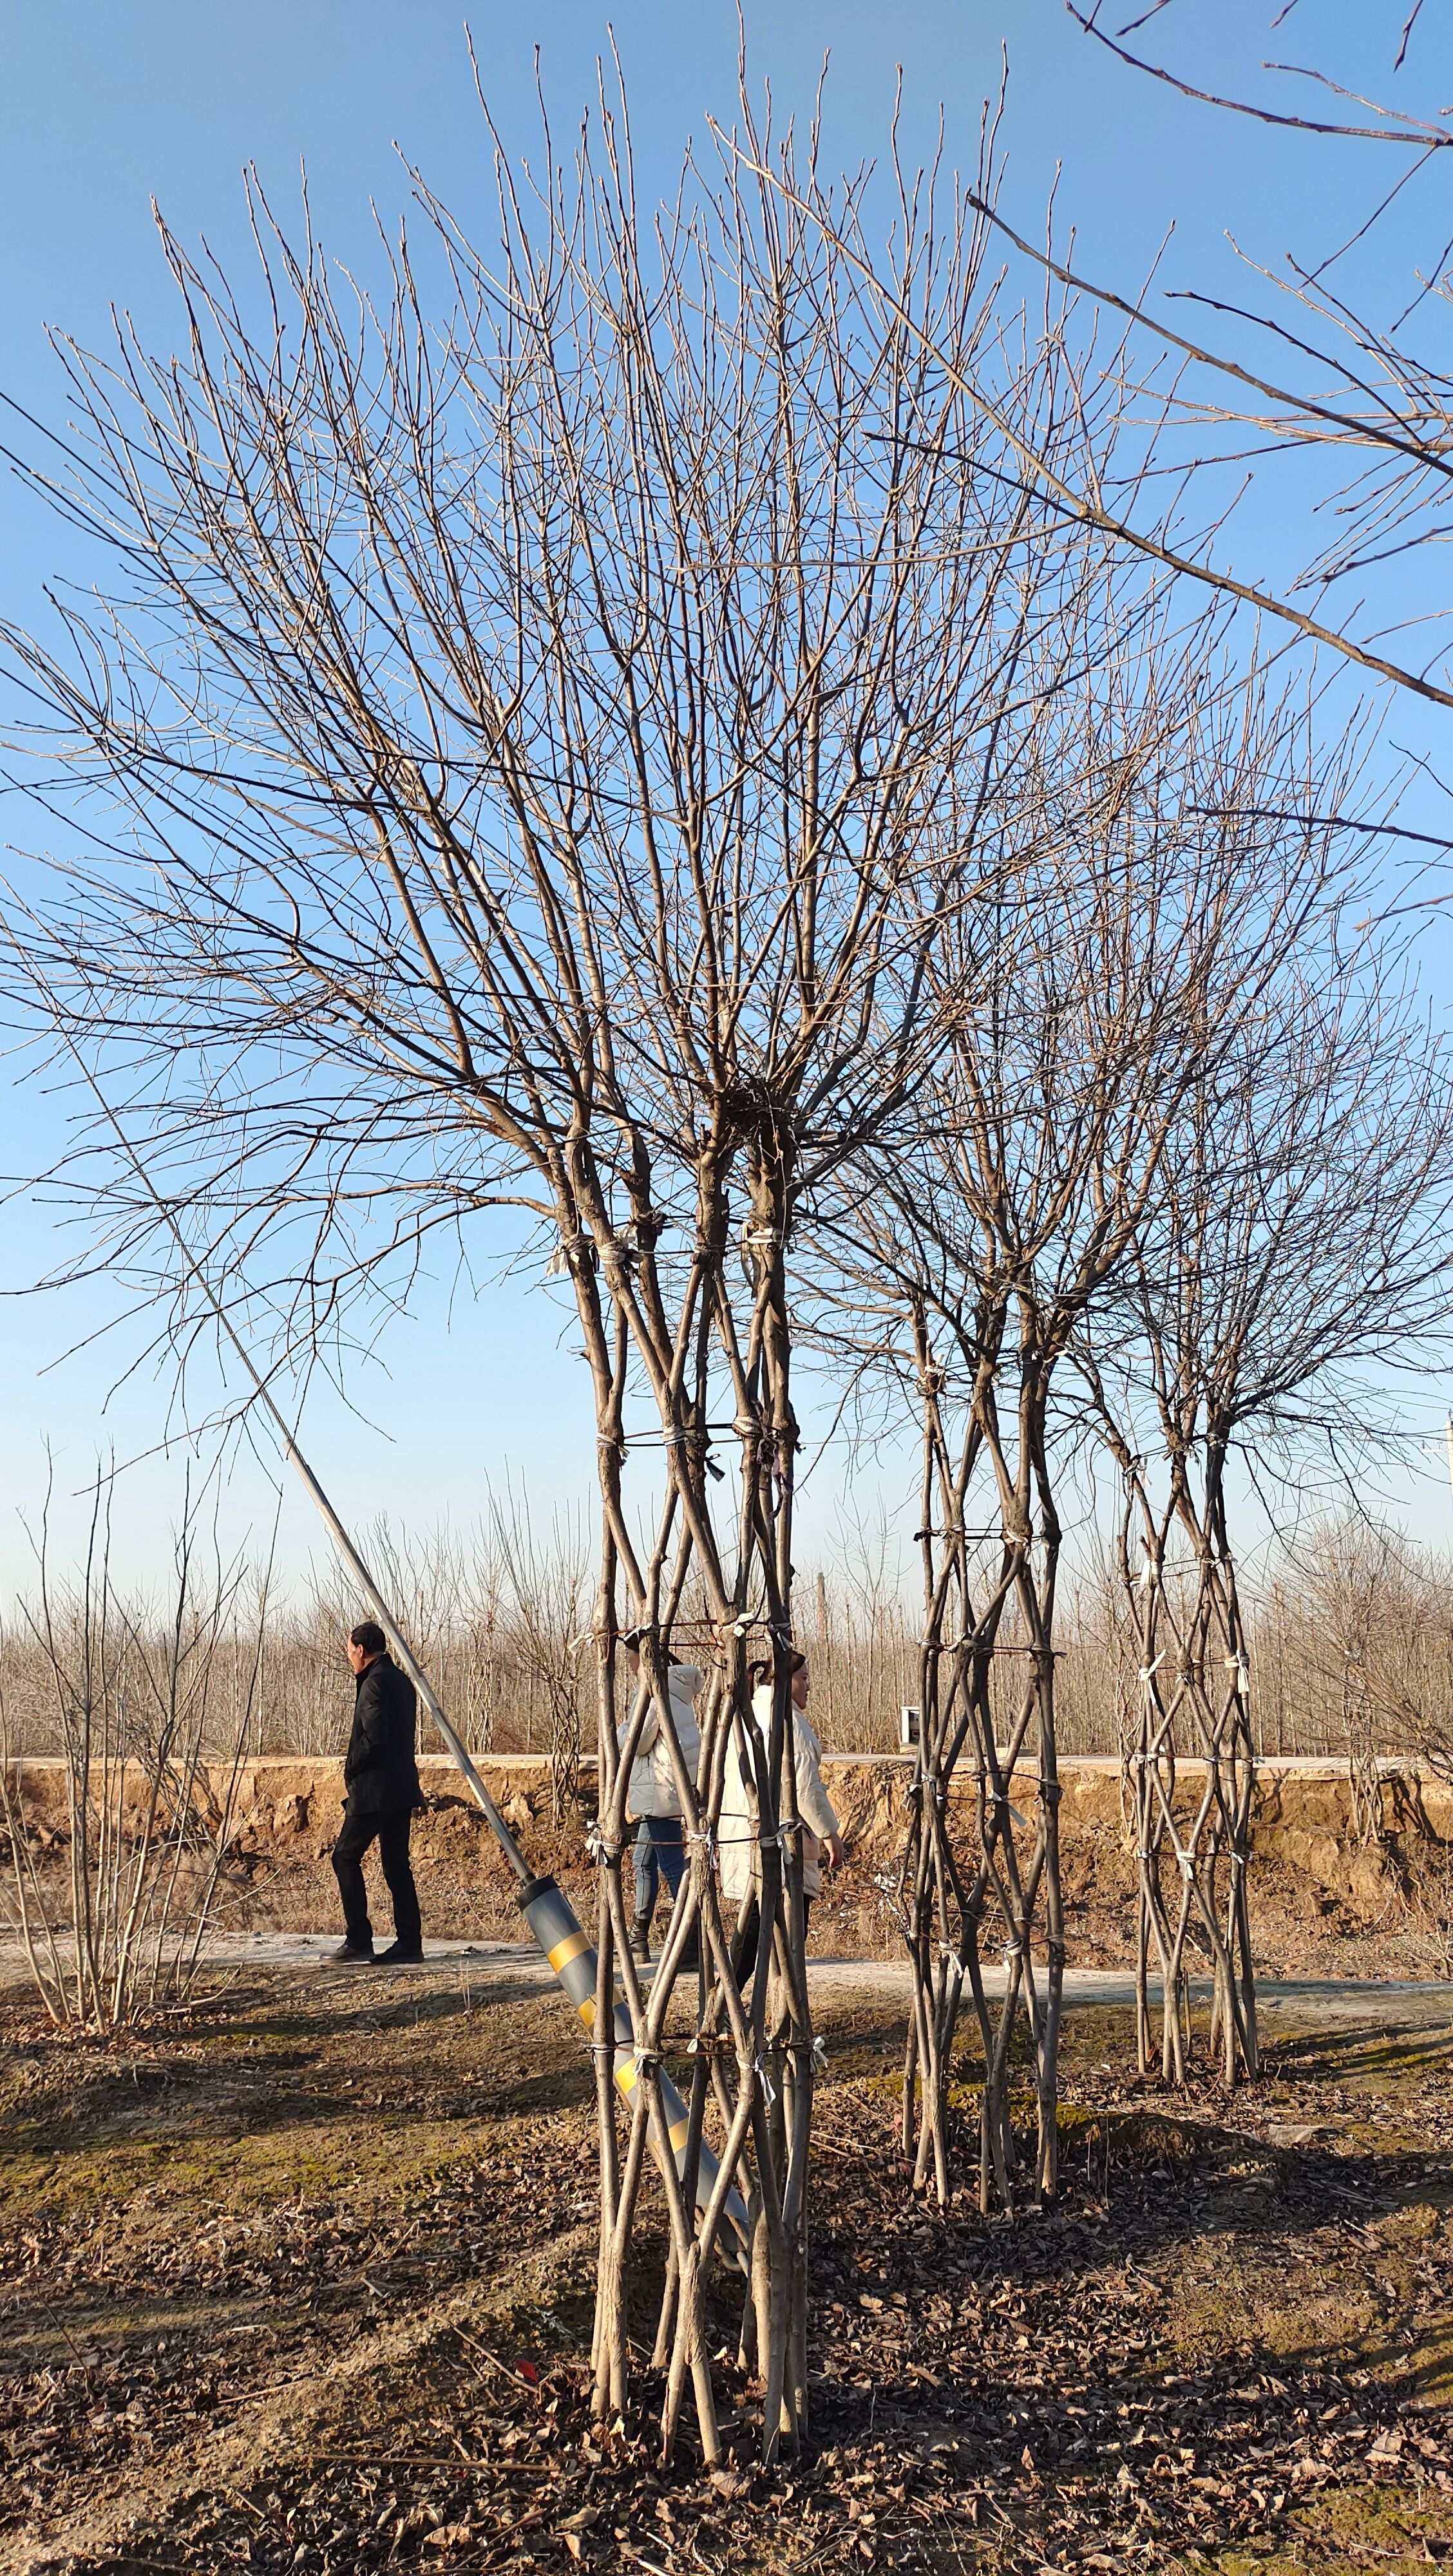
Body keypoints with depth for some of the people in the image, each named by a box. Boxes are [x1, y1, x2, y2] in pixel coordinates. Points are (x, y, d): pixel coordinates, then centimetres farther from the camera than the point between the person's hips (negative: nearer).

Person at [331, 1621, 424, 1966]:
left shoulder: (374, 1682, -14)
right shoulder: (401, 1680, 15)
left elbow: (375, 1738, -22)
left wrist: (351, 1769, -7)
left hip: (375, 1788, -9)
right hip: (402, 1788, 9)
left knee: (346, 1857, 1)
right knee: (397, 1863, 10)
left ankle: (359, 1942, -1)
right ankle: (409, 1942, 9)